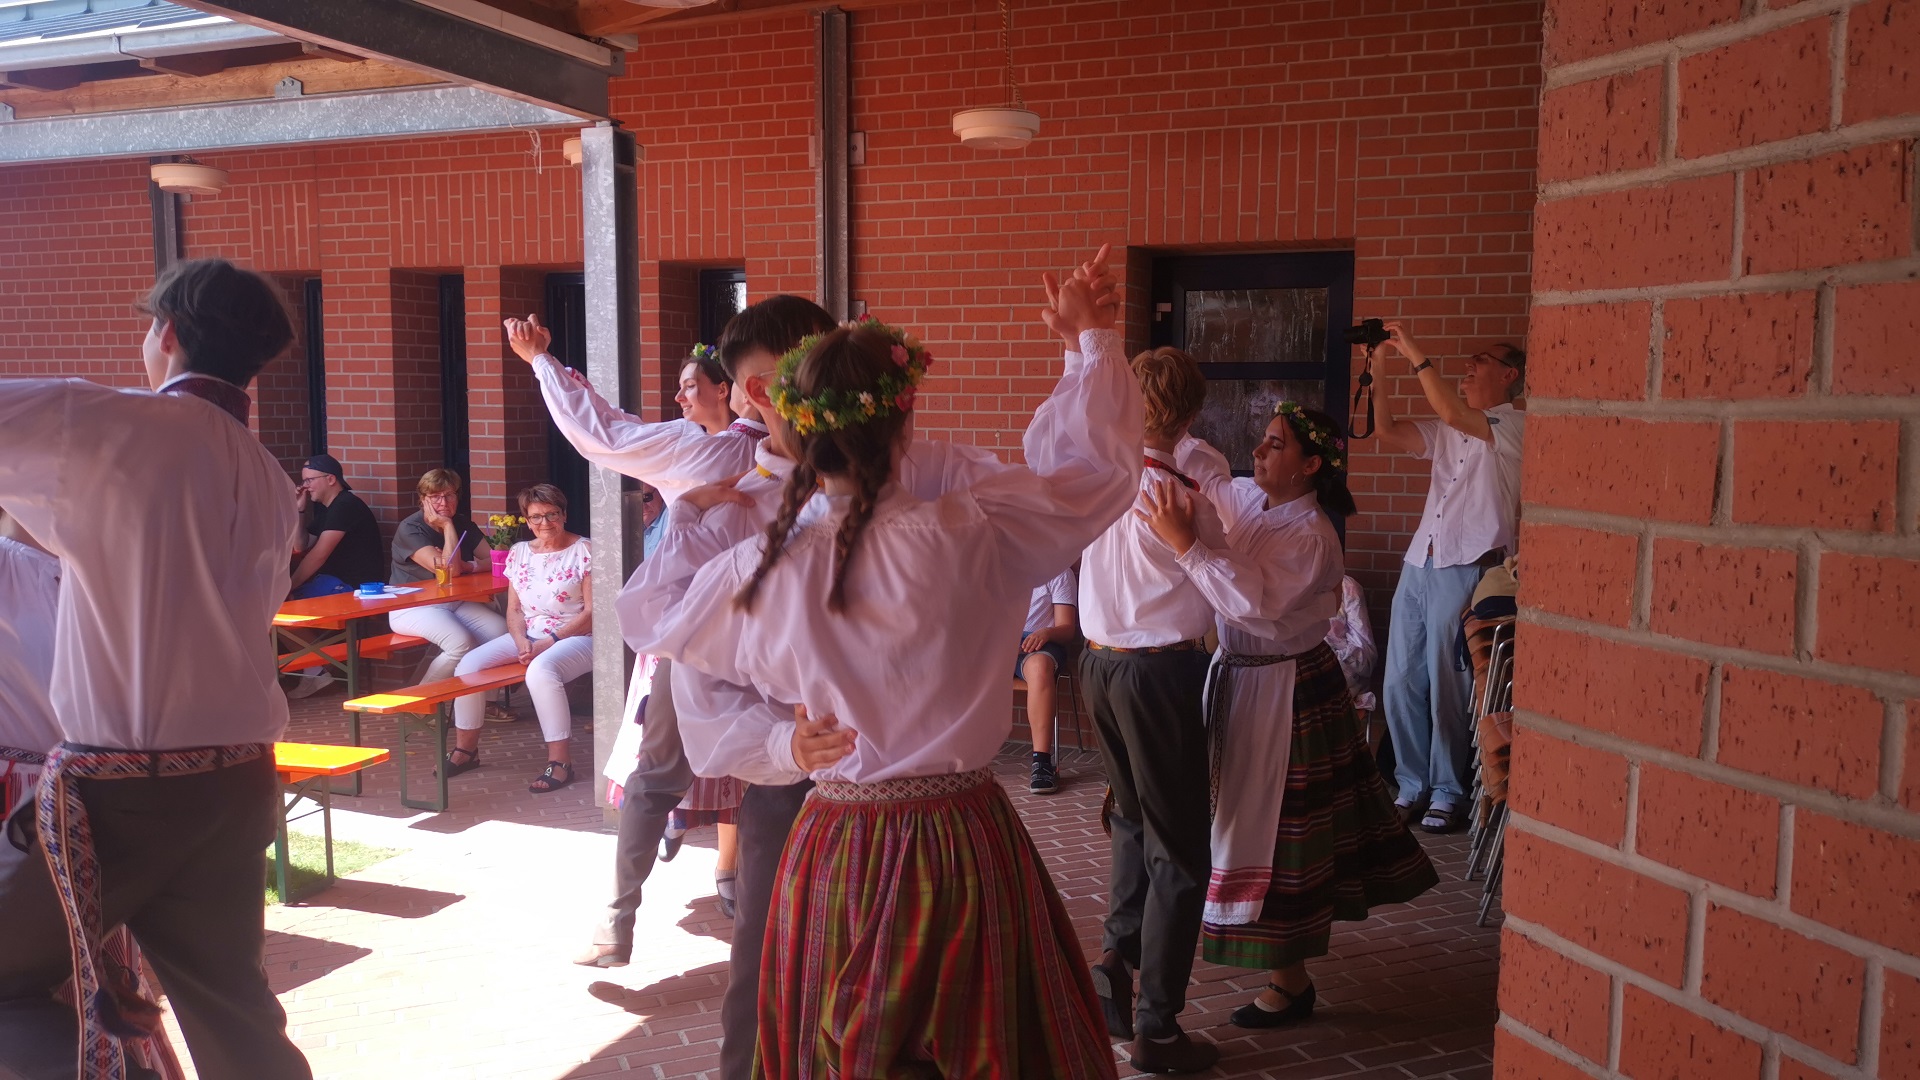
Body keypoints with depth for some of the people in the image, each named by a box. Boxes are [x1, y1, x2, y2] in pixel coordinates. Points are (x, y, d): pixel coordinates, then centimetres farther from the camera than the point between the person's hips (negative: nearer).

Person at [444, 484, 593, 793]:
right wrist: (521, 641, -10)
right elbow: (514, 610, 11)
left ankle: (561, 761, -27)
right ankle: (466, 749, 6)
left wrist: (549, 642, -18)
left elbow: (593, 612, -12)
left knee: (540, 670, -37)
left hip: (575, 637, -6)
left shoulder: (584, 551, -7)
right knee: (469, 664, -11)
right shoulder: (519, 553, 10)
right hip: (528, 635, 6)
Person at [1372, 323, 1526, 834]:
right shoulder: (1449, 431, 20)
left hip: (1467, 570, -7)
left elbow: (1453, 413, -20)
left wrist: (1414, 353, -16)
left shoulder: (1516, 425, -3)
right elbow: (1388, 432, 15)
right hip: (1419, 566, 7)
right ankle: (1413, 783, 18)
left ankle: (1448, 792, 11)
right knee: (1400, 683, 6)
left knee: (1447, 688, -2)